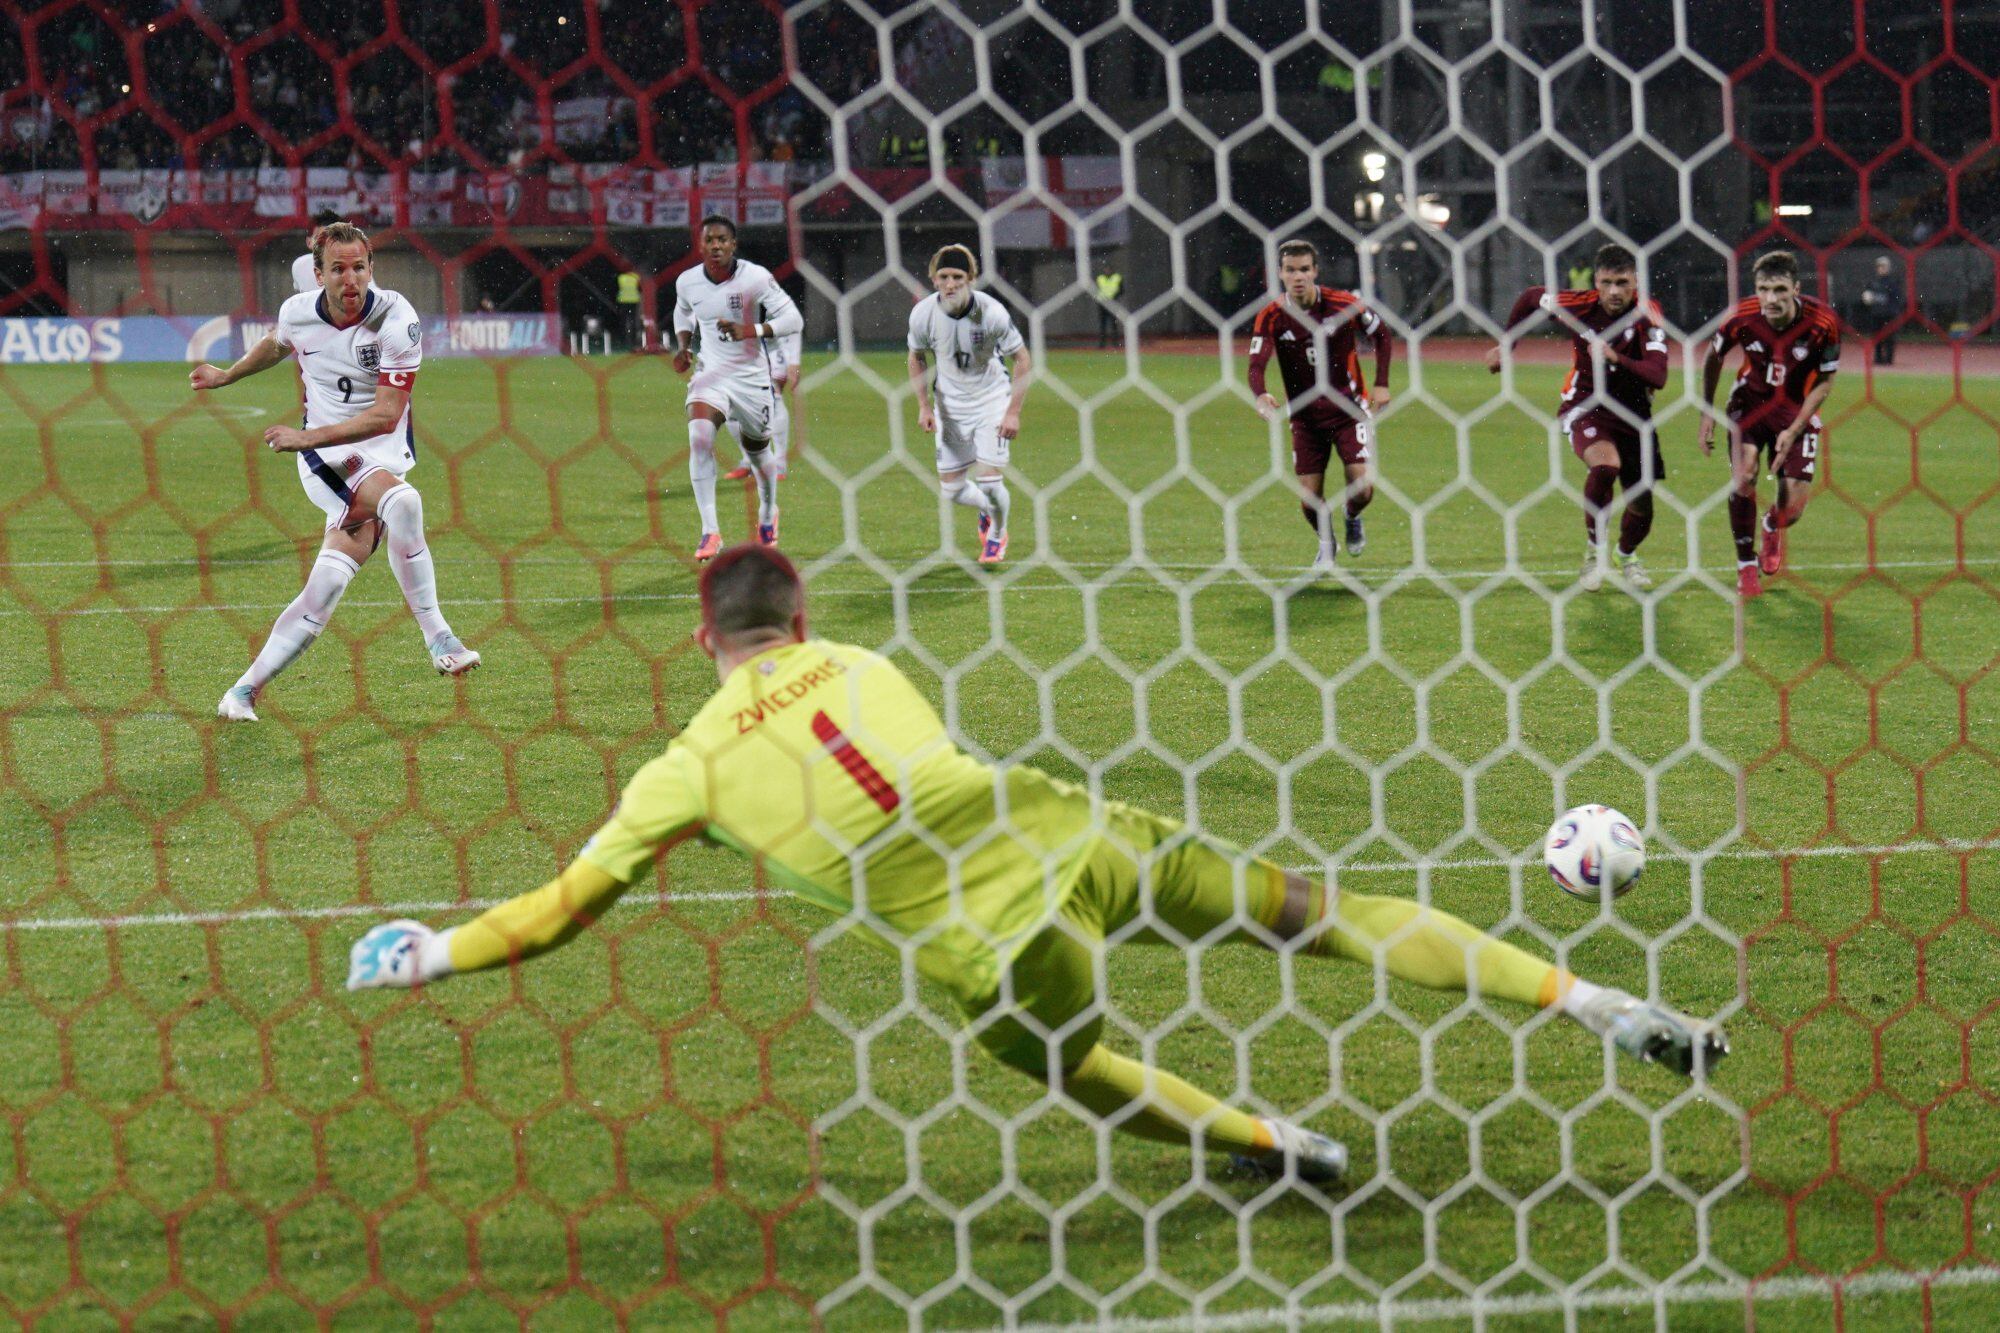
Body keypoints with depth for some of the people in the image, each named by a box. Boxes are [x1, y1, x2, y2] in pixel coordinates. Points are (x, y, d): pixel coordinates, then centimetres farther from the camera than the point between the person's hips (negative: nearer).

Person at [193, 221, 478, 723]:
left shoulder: (396, 320, -17)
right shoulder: (297, 312, -4)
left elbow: (386, 415, -20)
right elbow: (276, 344, 23)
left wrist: (308, 437, -24)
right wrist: (227, 376, 40)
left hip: (381, 451, 0)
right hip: (323, 459, 0)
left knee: (328, 581, -19)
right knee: (401, 501, -29)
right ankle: (437, 637, -23)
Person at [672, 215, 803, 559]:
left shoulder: (755, 277, -15)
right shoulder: (687, 281, -4)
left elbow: (793, 319, -16)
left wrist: (748, 331, -29)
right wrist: (682, 346, 2)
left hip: (752, 377, -1)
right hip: (710, 374, 1)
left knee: (756, 453, 14)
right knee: (699, 437, -26)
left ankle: (768, 513, 49)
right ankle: (709, 531, -25)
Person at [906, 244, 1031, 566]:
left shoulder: (992, 313, -25)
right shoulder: (923, 314, -17)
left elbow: (1023, 360, -13)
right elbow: (916, 358, 3)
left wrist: (1013, 412, -18)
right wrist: (924, 406, -5)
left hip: (992, 398, -3)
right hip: (950, 404, 3)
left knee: (989, 480, -14)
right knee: (951, 489, 3)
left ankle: (998, 535, 19)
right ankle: (988, 508, 40)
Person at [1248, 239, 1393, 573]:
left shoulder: (1344, 305, -11)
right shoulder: (1271, 317, -10)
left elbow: (1382, 336, 4)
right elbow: (1256, 365, -19)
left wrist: (1381, 385, -3)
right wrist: (1261, 396, -40)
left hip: (1348, 410, -1)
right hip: (1305, 417, 1)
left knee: (1362, 489, -14)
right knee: (1310, 499, -2)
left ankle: (1352, 519, 23)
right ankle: (1326, 545, 31)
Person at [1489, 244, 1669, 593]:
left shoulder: (1646, 316, -18)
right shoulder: (1579, 305, -15)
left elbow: (1657, 377, -30)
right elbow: (1530, 298, 7)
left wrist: (1616, 358, -44)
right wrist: (1505, 345, 11)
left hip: (1632, 413, 2)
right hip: (1584, 405, -2)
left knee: (1641, 507, 7)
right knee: (1605, 463, -34)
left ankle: (1627, 556, 43)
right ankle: (1593, 548, -12)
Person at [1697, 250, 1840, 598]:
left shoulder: (1822, 324, -24)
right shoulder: (1742, 318, -22)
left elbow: (1825, 382, -9)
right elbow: (1712, 357, 0)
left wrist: (1794, 431, -15)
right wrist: (1706, 414, 3)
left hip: (1797, 409, 0)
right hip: (1751, 400, 0)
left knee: (1793, 510, -6)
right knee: (1743, 474, -24)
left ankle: (1772, 527, 35)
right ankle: (1746, 566, -4)